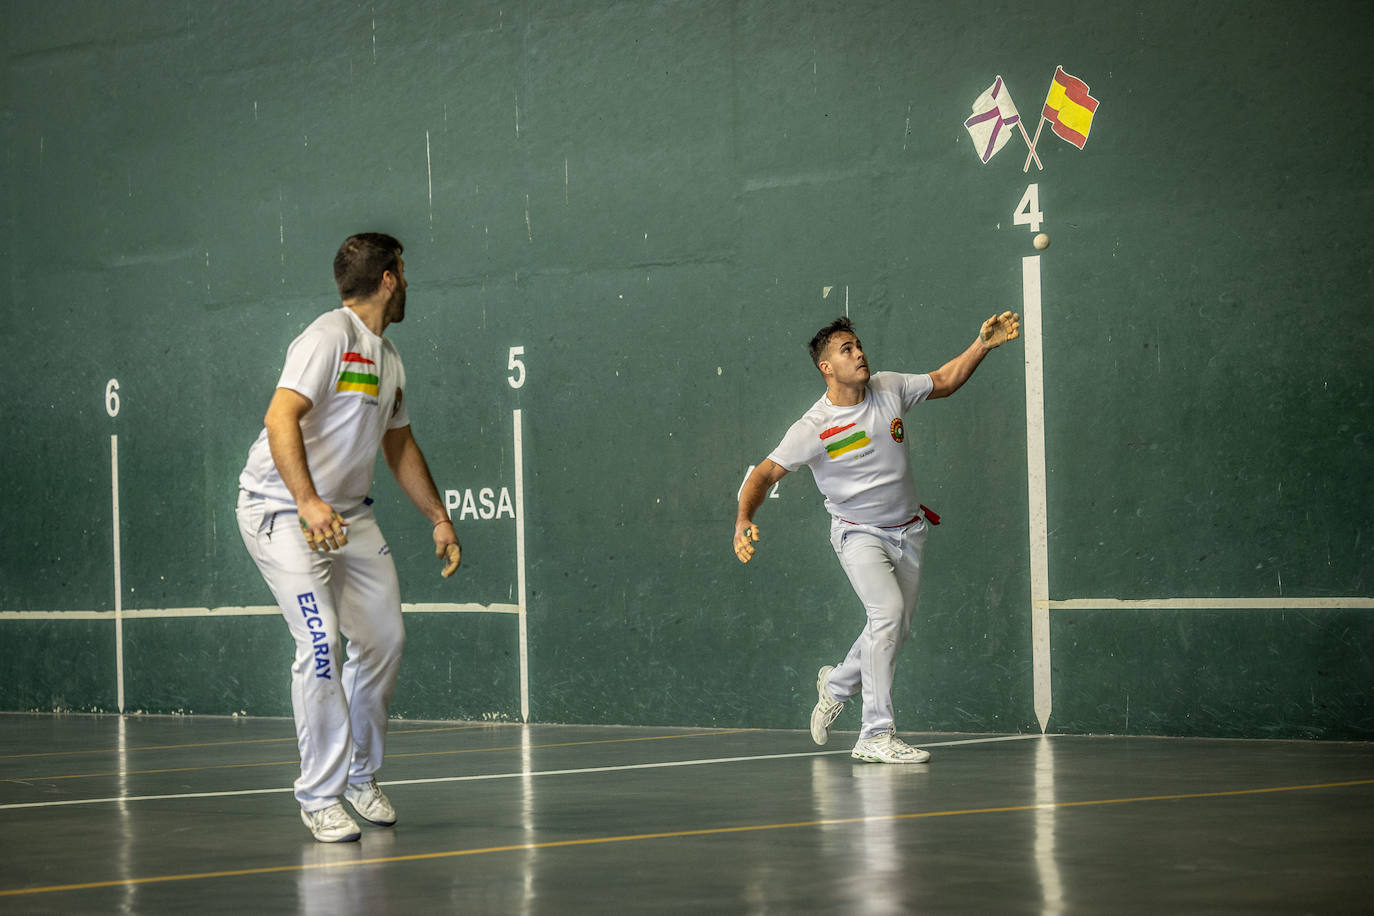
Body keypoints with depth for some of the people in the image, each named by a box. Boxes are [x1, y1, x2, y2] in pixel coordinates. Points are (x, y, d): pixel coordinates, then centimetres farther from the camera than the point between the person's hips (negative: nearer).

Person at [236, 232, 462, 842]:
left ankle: (361, 776, 21)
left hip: (348, 512, 9)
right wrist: (308, 503, -39)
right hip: (282, 510, -9)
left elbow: (400, 446, 24)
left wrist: (439, 518, 21)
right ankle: (319, 796, -9)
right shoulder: (328, 338, -17)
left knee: (384, 639, 4)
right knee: (321, 643, -18)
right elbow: (281, 419, -28)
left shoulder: (388, 359, 13)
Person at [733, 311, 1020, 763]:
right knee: (889, 612, -25)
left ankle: (835, 684, 41)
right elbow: (765, 474, -18)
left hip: (907, 530, 6)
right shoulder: (813, 429, -19)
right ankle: (875, 736, -21)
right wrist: (744, 522, -35)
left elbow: (944, 381, 12)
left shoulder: (889, 388, -5)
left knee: (895, 629, 10)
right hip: (859, 535, -6)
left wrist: (983, 345, 0)